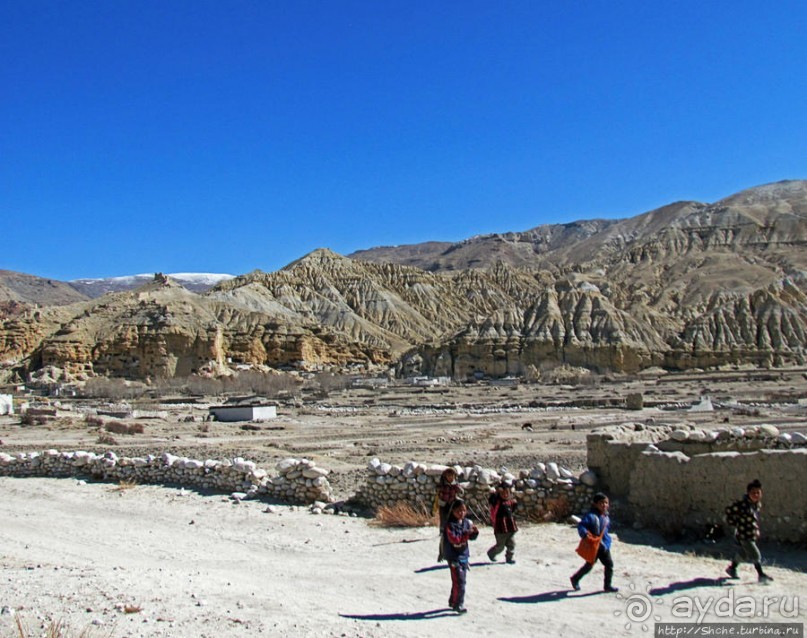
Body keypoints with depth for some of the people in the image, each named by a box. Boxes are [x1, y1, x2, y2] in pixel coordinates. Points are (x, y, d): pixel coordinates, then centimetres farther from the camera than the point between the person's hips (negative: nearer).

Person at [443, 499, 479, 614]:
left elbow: (472, 537, 9)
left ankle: (453, 601, 31)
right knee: (459, 581, -9)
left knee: (462, 580, 16)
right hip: (454, 557, -7)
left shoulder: (467, 522, 3)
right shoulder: (450, 525, -17)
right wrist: (467, 534, -30)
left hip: (464, 555, 7)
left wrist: (475, 532, -12)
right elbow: (454, 539, -25)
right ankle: (458, 604, 1)